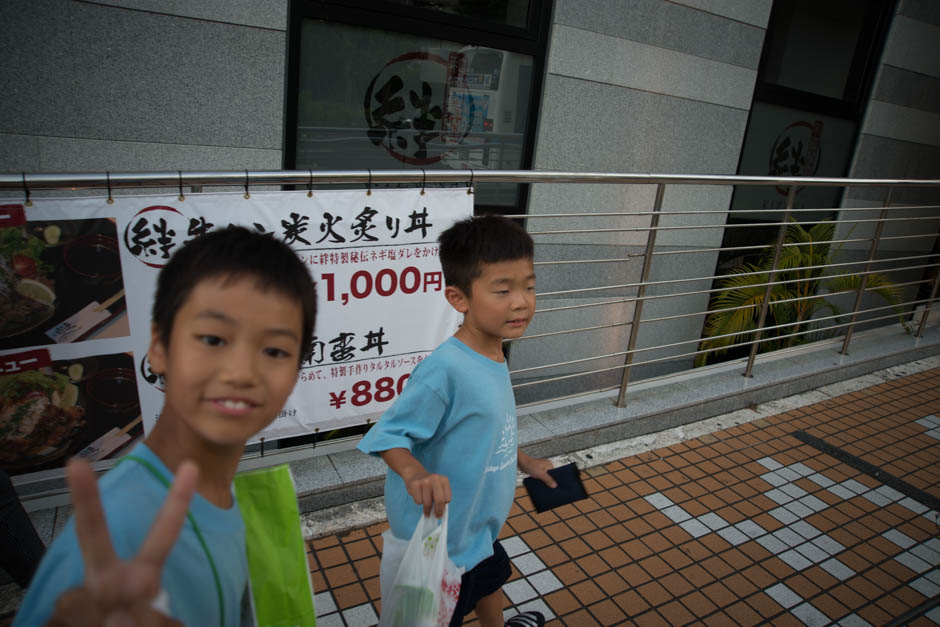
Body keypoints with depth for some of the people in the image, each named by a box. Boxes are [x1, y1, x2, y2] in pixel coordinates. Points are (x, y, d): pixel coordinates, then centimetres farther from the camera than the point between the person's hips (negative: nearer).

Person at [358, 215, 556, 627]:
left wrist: (524, 462, 18)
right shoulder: (446, 369, -33)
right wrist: (415, 474, -46)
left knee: (491, 576, 35)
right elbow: (387, 435, -29)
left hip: (478, 526, 9)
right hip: (441, 538, -9)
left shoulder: (493, 356, -5)